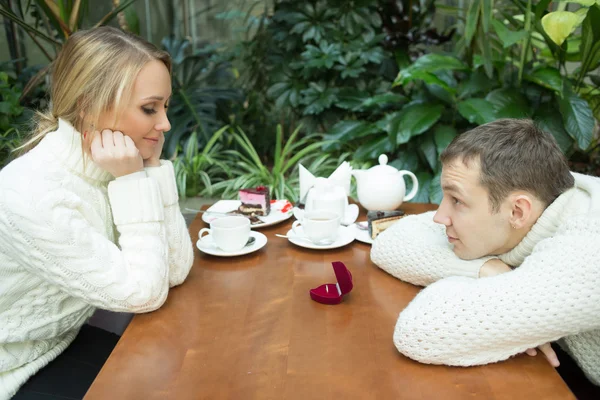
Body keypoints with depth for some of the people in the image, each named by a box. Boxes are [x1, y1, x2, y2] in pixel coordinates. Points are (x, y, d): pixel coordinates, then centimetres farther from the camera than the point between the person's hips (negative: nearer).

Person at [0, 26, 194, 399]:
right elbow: (145, 294, -24)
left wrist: (152, 168, -17)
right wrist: (133, 181, -27)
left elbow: (176, 269, -11)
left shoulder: (107, 165, -9)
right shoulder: (33, 197, -30)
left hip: (64, 343, 6)